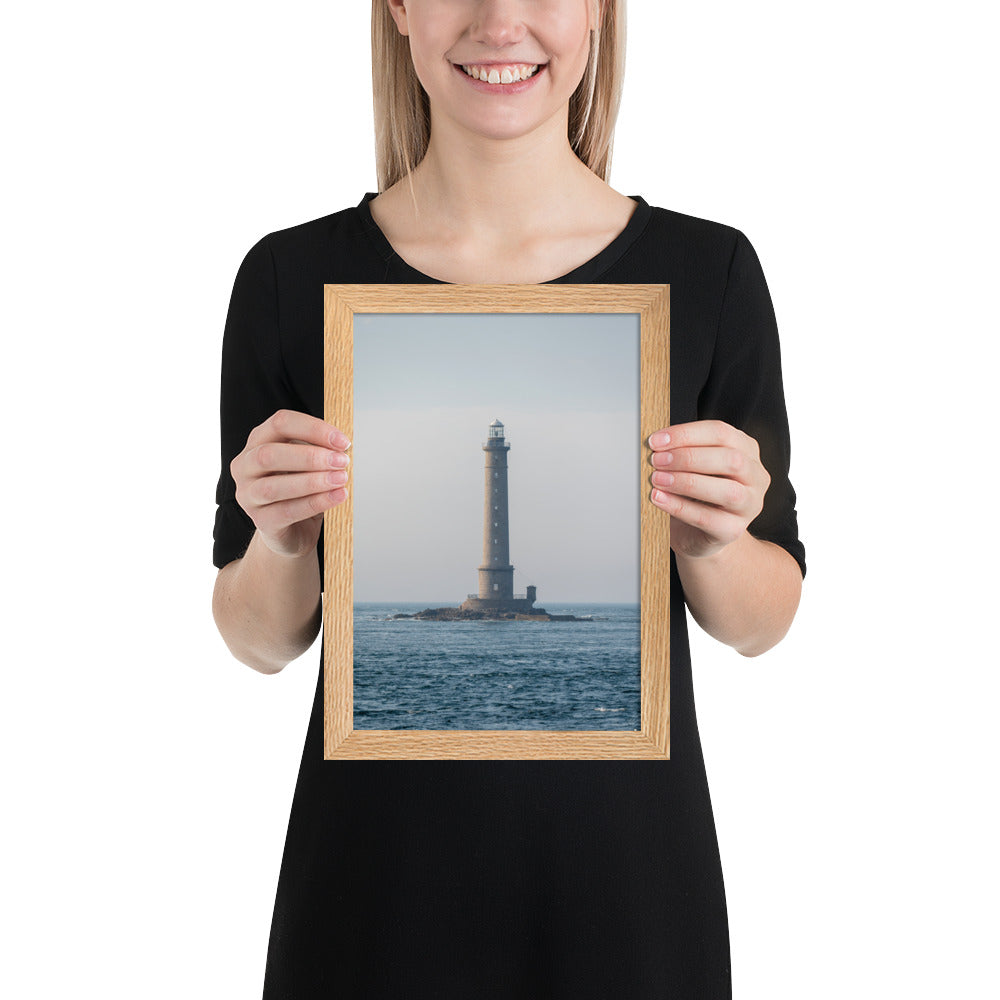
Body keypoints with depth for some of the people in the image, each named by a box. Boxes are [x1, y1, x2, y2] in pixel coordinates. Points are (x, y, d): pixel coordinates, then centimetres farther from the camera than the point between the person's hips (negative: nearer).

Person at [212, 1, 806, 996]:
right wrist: (281, 543, -19)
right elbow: (260, 640, 1)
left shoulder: (708, 270, -6)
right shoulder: (292, 276, -6)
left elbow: (762, 623, 2)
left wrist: (711, 540, -18)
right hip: (379, 871, 0)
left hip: (624, 869, 1)